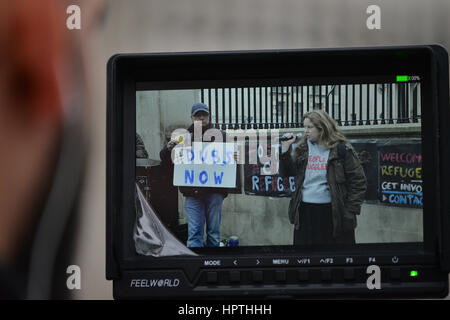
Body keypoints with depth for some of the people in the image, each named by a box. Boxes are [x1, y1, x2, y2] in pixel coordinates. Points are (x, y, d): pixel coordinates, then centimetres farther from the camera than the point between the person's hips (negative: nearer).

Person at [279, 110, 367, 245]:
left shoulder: (341, 149, -4)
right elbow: (287, 172, 13)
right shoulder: (302, 148, 11)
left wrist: (351, 211, -10)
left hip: (332, 212, -4)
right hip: (305, 211, 4)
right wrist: (285, 148, -1)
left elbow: (358, 181, -4)